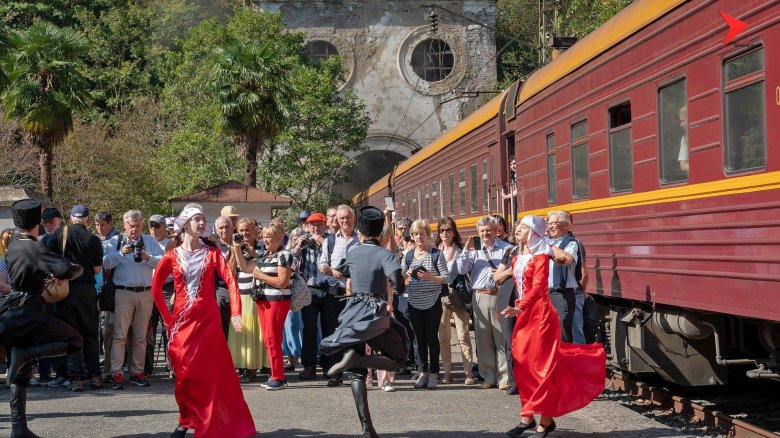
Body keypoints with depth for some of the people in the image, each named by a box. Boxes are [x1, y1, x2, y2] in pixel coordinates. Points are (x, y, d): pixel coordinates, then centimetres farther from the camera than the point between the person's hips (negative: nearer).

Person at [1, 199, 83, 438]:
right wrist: (78, 269, -4)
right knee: (73, 340, 4)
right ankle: (25, 354, -13)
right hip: (30, 312, -8)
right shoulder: (37, 249, -12)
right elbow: (65, 269, -26)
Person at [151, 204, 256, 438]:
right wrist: (167, 317, 4)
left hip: (208, 321, 0)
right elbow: (156, 287, 8)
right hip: (182, 320, 0)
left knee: (212, 372, -2)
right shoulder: (172, 257, 3)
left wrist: (236, 312, -17)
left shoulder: (211, 253, 4)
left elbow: (230, 280, -6)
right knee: (184, 374, 2)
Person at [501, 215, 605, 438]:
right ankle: (527, 416, 14)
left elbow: (538, 286, -20)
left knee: (542, 366, -4)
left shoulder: (540, 256, -10)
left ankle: (546, 420, 1)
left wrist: (520, 308, -29)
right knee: (523, 365, 7)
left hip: (540, 314, -8)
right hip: (524, 315, 8)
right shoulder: (518, 258, 14)